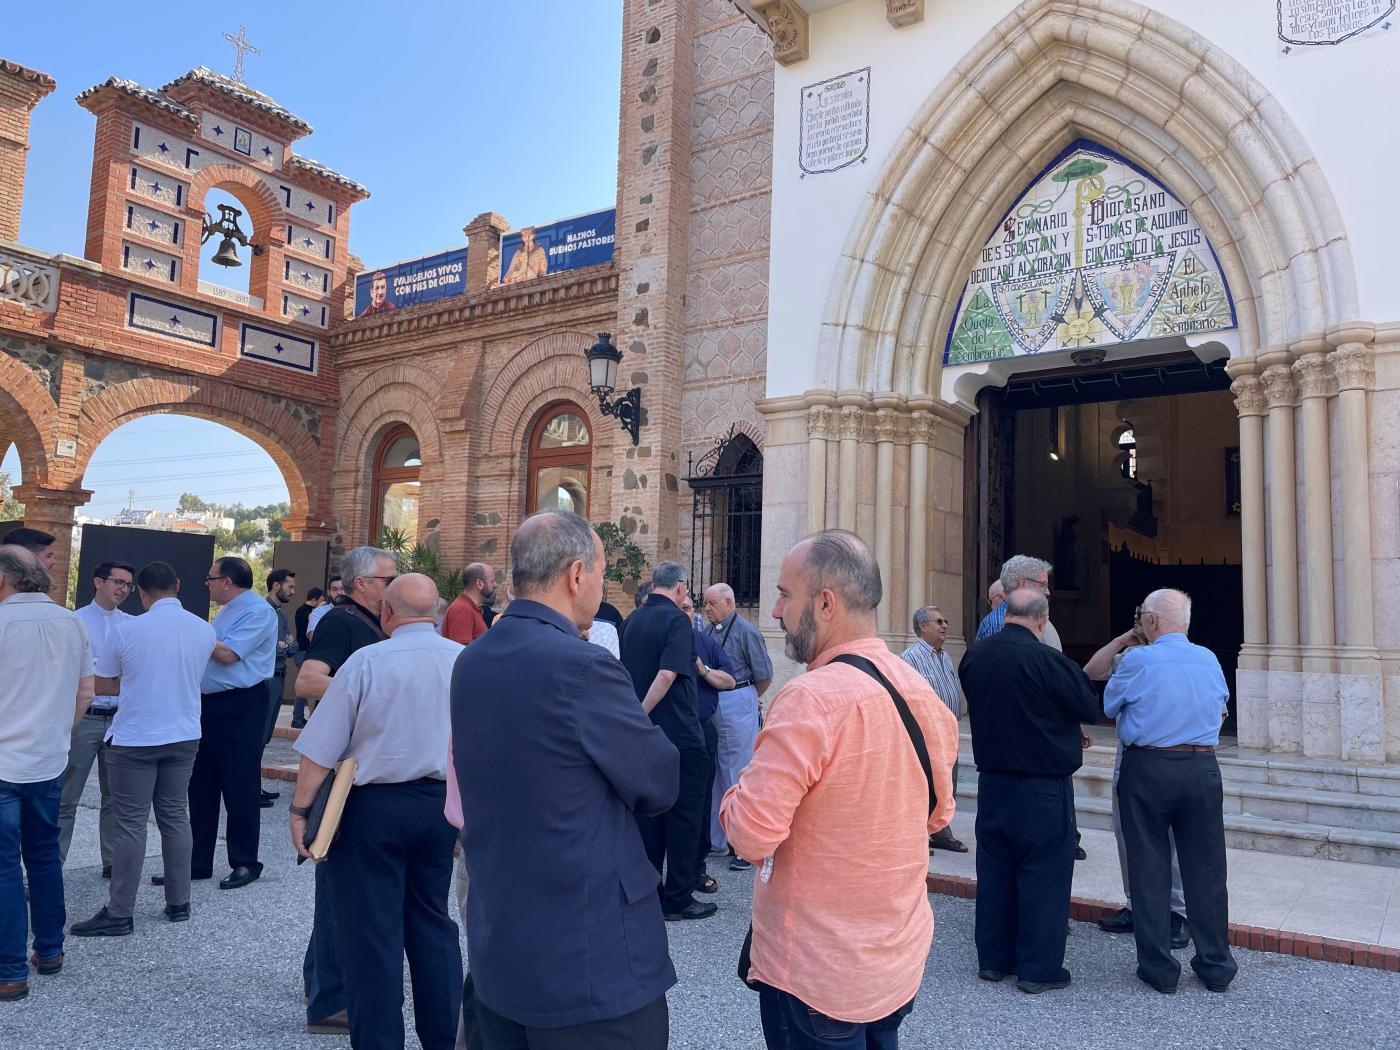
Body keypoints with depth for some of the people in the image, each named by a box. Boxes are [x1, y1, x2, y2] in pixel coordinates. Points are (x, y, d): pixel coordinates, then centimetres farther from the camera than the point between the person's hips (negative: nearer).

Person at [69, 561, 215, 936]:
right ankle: (179, 903, 20)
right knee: (175, 817, 12)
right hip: (184, 737, 4)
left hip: (135, 739, -4)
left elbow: (102, 685, 0)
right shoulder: (205, 630, -3)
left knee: (130, 824, 2)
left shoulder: (127, 629, -13)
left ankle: (119, 914, 9)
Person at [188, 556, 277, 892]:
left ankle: (244, 863, 11)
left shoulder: (258, 611, -14)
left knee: (239, 788, -1)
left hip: (240, 708, -10)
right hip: (210, 705, 10)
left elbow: (227, 654, -21)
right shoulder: (227, 612, 17)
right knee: (200, 787, 13)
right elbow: (209, 655, 19)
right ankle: (196, 862, 24)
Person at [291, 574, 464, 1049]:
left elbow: (321, 749, -13)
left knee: (372, 933, 7)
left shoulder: (367, 661, -13)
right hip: (440, 806, 5)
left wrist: (300, 810, -2)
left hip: (374, 807, -4)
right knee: (432, 924, 18)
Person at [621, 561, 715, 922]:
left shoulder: (634, 620, 9)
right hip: (679, 734, -7)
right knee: (684, 816, 3)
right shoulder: (677, 621, -14)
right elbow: (667, 675, -24)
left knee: (648, 812, 14)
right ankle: (678, 899, 9)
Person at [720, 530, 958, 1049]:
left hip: (817, 974, -7)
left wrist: (742, 787, -7)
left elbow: (750, 835, -26)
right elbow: (938, 813, 11)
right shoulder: (920, 690, -1)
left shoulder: (811, 698, -25)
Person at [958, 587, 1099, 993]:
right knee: (1043, 874, 7)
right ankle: (1038, 968, 15)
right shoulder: (1047, 660, -21)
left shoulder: (974, 655, -2)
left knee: (994, 869, 15)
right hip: (1043, 786, -6)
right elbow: (1089, 707, -8)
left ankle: (993, 958, 26)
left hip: (992, 780, 6)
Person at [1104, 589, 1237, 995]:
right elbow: (1221, 701, 18)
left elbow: (1107, 705, 3)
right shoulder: (1210, 660, 2)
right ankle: (1216, 966, 23)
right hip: (1203, 768, 4)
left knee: (1150, 870, 6)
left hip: (1148, 770, -3)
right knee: (1205, 869, 12)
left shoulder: (1138, 660, -10)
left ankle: (1159, 968, 13)